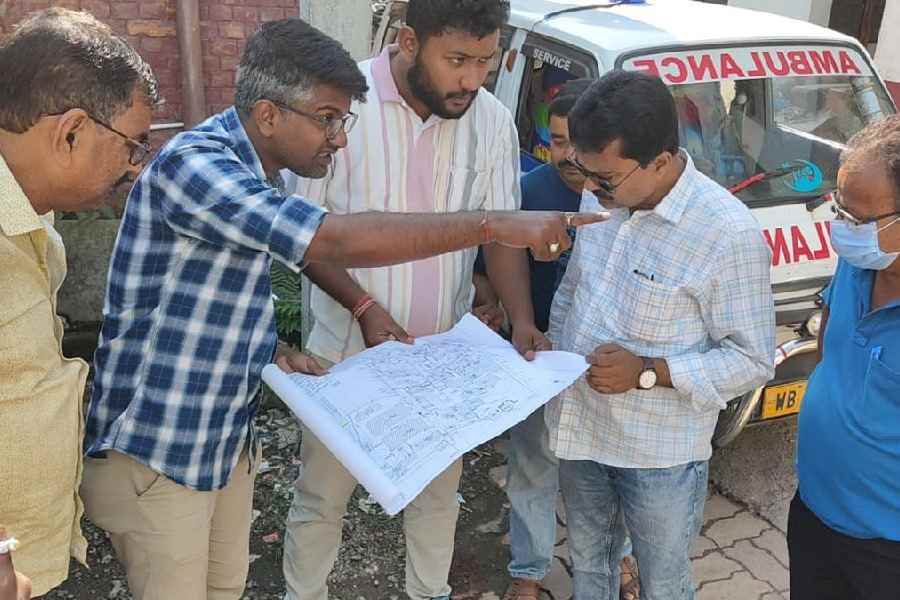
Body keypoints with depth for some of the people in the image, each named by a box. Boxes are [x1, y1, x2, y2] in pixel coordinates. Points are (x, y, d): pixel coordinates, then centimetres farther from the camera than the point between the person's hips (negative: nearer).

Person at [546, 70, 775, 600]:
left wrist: (647, 373, -27)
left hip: (659, 455, -6)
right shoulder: (602, 199, -3)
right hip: (579, 429, 6)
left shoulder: (728, 234, -24)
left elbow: (753, 361, -18)